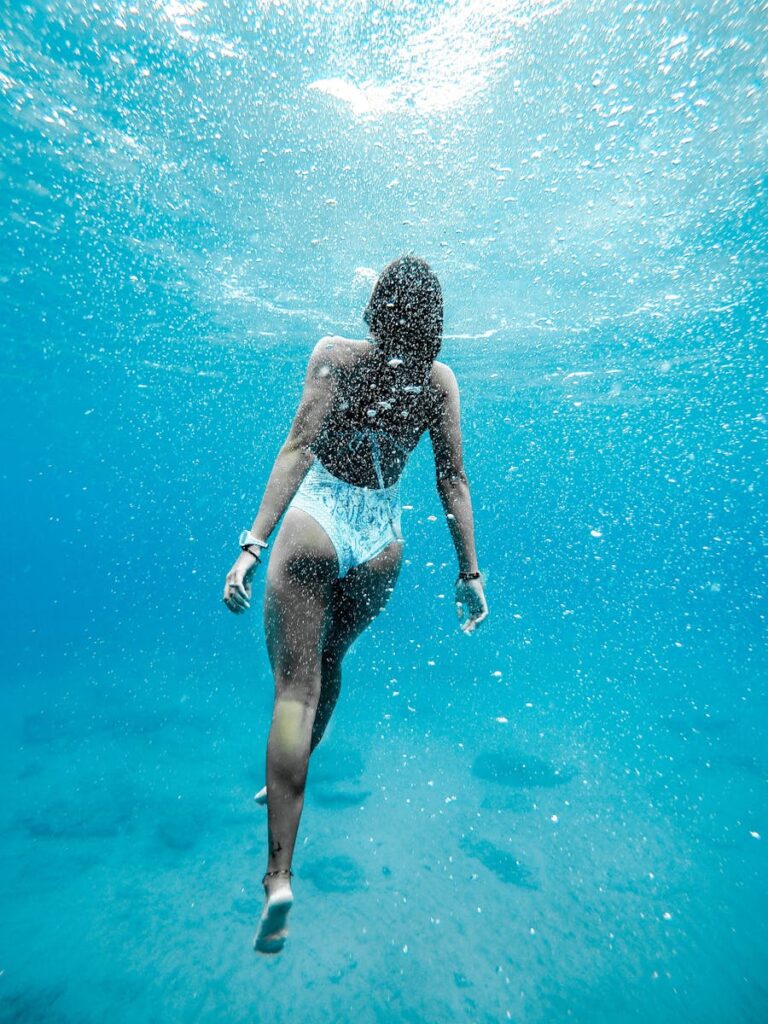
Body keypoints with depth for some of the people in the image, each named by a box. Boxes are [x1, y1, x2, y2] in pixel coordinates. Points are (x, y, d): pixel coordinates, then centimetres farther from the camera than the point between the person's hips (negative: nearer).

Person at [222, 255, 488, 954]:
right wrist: (469, 570, 3)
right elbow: (453, 481, -1)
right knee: (329, 662, 24)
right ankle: (290, 779, 47)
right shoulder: (441, 379, 4)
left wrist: (253, 543, -16)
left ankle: (280, 873, 0)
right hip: (382, 540, 4)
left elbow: (299, 446, -14)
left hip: (316, 521, -3)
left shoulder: (335, 353, -3)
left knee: (296, 681, 2)